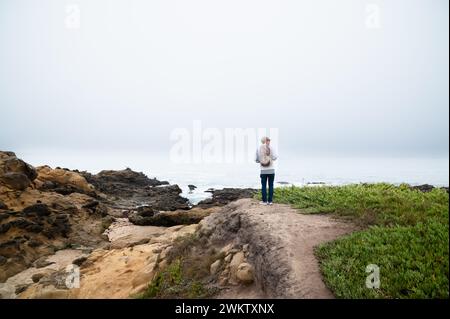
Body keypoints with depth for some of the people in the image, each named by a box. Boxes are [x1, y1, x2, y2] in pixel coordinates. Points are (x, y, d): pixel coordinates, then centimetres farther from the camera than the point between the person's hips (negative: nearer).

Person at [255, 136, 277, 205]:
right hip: (271, 170, -1)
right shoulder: (271, 148, -5)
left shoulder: (258, 149, 0)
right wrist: (277, 156, 13)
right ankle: (270, 201, 7)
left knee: (263, 186, 7)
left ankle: (264, 201, 8)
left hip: (263, 170, 1)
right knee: (271, 185, 6)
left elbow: (256, 160, 2)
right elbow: (274, 158, -9)